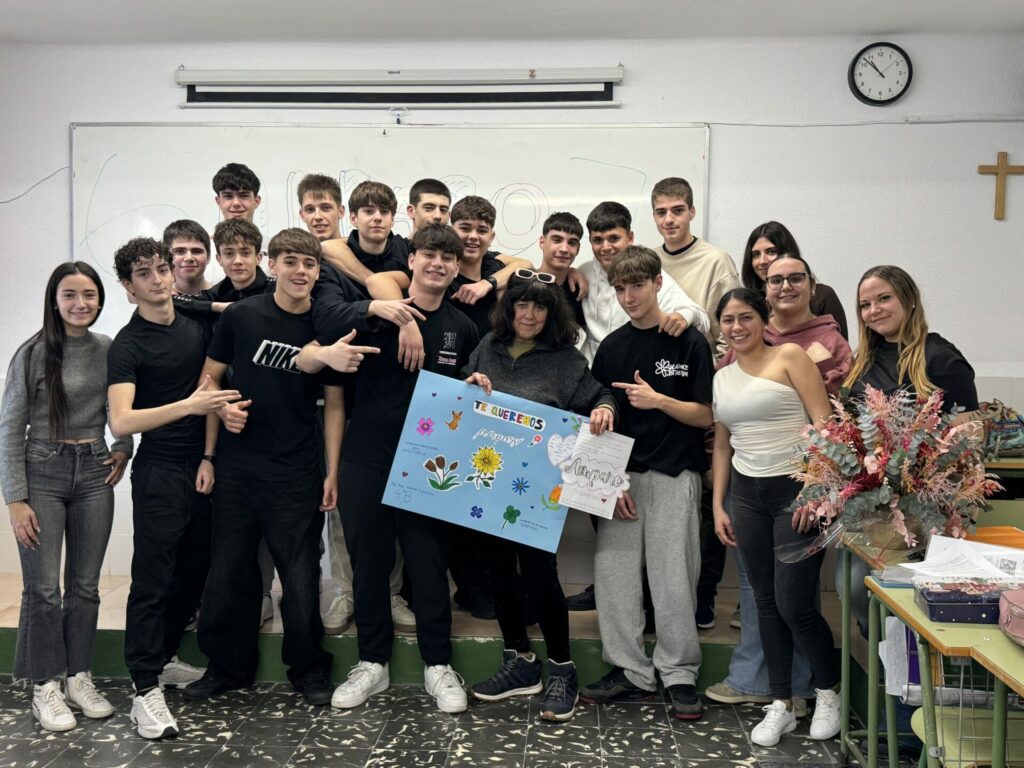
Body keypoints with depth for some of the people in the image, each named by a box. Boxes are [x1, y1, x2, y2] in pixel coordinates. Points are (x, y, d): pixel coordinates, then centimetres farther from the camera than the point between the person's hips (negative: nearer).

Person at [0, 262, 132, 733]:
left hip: (94, 474, 3)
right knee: (43, 587, 1)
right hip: (42, 474, -3)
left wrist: (124, 447, 1)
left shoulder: (108, 350, 2)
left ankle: (79, 678, 23)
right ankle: (46, 687, 15)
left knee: (85, 585, 10)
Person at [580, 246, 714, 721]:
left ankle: (680, 675, 13)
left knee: (673, 576, -2)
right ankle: (631, 672, 15)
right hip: (621, 473, 4)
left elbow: (704, 416, -3)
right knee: (613, 571, 2)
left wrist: (658, 400, -19)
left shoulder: (689, 343, -2)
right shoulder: (612, 347, 9)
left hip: (675, 474, -4)